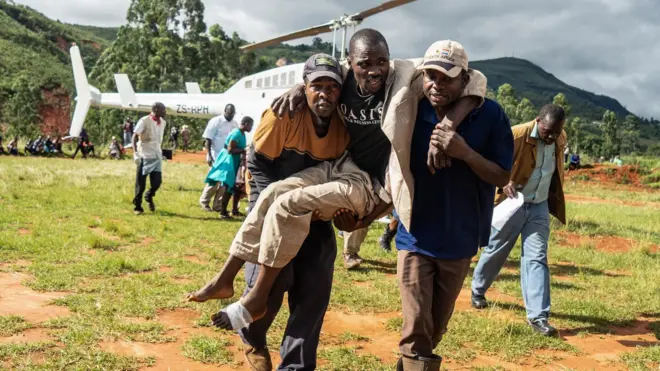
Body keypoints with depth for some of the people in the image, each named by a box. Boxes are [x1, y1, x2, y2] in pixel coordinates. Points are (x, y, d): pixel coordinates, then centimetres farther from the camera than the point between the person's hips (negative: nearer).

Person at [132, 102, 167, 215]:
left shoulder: (163, 122, 9)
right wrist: (135, 153, -21)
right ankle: (137, 206, 14)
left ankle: (149, 197, 33)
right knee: (141, 183, 1)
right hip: (145, 156, -5)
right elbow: (134, 137, -12)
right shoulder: (144, 121, -11)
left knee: (157, 182, 2)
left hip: (156, 156, 5)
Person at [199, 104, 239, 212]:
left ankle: (217, 205, 12)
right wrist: (209, 155, -16)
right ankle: (204, 201, 13)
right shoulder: (216, 121, -6)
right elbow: (208, 140, -8)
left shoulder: (235, 124, 9)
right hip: (217, 156, -5)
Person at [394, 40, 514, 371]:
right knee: (416, 328, -3)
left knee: (436, 328, 17)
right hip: (415, 234, -1)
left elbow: (502, 177, -10)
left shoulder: (490, 115, -13)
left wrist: (465, 153, -26)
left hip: (459, 238, 1)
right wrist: (395, 210, -5)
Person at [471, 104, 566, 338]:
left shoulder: (560, 140, 1)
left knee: (537, 258, -3)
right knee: (495, 251, 11)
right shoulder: (516, 136, -20)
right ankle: (477, 291, 37)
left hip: (539, 206, 4)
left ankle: (538, 316, -5)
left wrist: (554, 197, 18)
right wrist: (503, 183, -36)